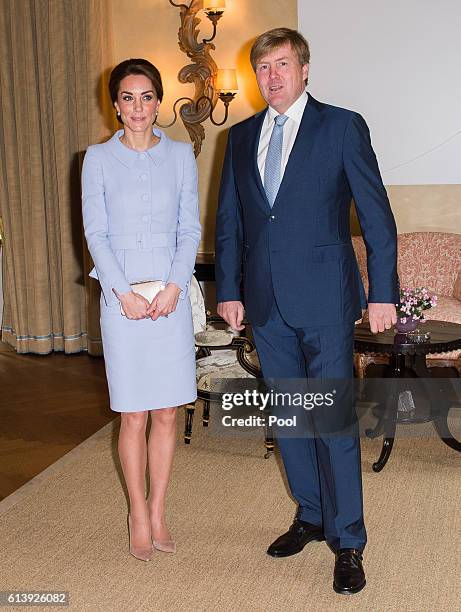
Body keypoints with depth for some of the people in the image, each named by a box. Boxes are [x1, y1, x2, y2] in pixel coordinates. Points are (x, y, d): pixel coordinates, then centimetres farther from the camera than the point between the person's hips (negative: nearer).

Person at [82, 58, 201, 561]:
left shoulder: (180, 155, 7)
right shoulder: (98, 158, 3)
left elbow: (190, 228, 4)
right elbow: (95, 232, -1)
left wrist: (174, 286, -9)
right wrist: (124, 293, -11)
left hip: (171, 296, 2)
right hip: (121, 297, -1)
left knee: (166, 412, 7)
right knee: (133, 416, 3)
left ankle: (157, 513, 21)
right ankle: (138, 515, 19)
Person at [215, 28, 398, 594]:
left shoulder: (342, 126, -2)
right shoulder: (241, 137, 12)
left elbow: (376, 214, -4)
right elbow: (228, 222, 14)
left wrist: (383, 293, -8)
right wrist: (228, 291, 8)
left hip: (324, 298, -5)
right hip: (265, 302, 5)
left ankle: (347, 541, 10)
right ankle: (310, 516, 31)